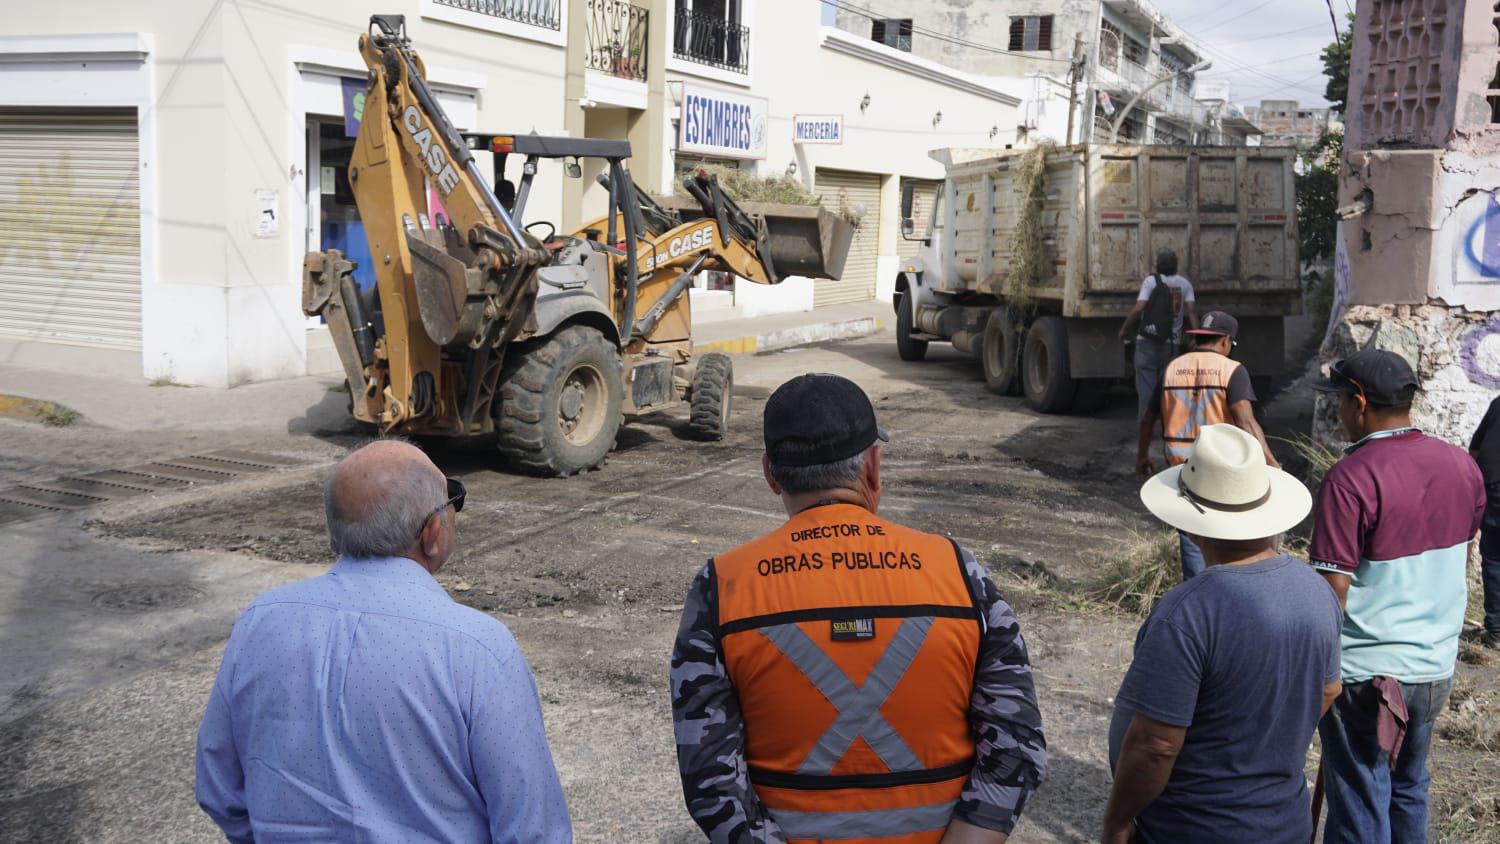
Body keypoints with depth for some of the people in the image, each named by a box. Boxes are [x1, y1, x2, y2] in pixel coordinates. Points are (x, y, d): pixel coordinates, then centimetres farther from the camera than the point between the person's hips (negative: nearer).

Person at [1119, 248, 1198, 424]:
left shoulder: (1151, 281, -5)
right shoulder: (1185, 284, 6)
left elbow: (1138, 309, -13)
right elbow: (1191, 310, -4)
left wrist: (1124, 329, -3)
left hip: (1148, 341, -4)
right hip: (1172, 342, 4)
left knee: (1146, 384, 0)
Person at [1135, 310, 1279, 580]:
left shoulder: (1172, 369, 4)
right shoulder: (1232, 370, -9)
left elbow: (1148, 418, 11)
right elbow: (1246, 422, -21)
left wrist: (1142, 456, 25)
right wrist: (1271, 464, -25)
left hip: (1181, 467, 3)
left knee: (1191, 537, 9)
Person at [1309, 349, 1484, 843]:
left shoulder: (1351, 479, -21)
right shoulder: (1462, 466, 1)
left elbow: (1332, 591, -21)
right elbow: (1461, 557, 15)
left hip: (1365, 673, -7)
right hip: (1436, 666, 7)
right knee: (1408, 791, 23)